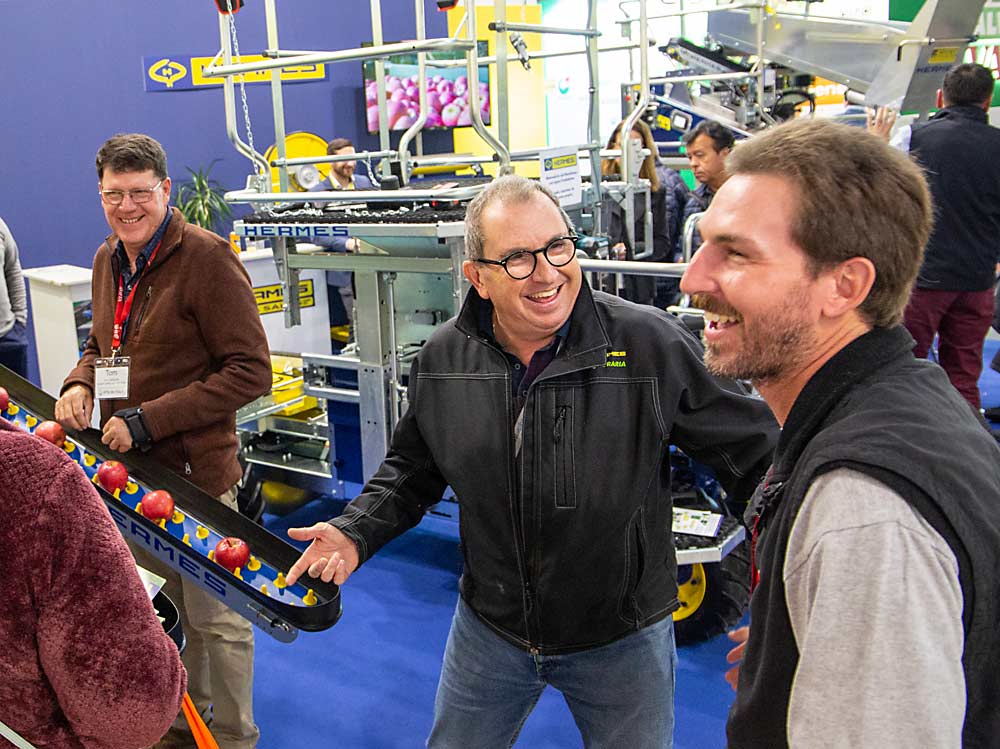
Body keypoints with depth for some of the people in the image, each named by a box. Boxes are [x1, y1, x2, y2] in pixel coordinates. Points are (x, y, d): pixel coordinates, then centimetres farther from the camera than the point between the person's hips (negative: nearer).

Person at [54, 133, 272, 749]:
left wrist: (149, 421, -20)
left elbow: (251, 372, -19)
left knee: (217, 617, 5)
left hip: (195, 466, -7)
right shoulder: (109, 260, 10)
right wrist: (79, 383, 1)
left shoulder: (205, 257, -15)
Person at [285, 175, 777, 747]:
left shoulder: (655, 345, -20)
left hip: (622, 639, -2)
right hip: (488, 629, 3)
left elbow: (755, 453, -11)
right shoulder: (443, 359, -8)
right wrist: (356, 534, -7)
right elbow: (412, 469, 8)